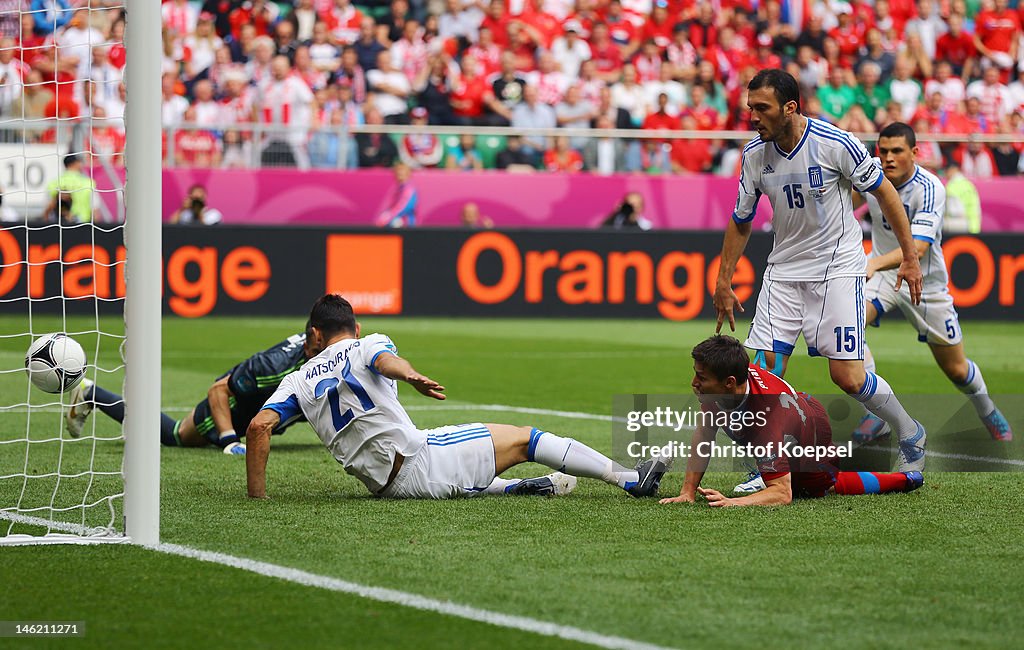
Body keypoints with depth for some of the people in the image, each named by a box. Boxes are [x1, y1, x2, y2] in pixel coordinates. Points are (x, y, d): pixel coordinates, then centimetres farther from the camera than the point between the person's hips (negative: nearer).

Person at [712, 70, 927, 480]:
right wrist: (724, 283, 11)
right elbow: (741, 221, 10)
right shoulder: (755, 155, -4)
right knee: (765, 370, -8)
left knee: (847, 376, -10)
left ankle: (910, 435, 14)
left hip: (838, 268, -4)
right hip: (784, 271, 4)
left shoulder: (836, 144, -18)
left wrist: (909, 257, -3)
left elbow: (883, 192, -5)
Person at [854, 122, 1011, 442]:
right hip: (881, 273, 3)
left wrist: (874, 263, -54)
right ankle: (876, 413, -17)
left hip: (925, 282, -3)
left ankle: (988, 412, 42)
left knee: (956, 369, 8)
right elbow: (851, 201, 16)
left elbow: (918, 247, -39)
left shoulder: (930, 188, -27)